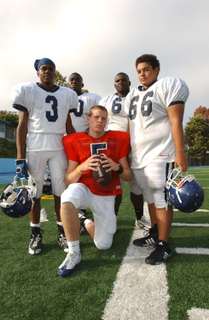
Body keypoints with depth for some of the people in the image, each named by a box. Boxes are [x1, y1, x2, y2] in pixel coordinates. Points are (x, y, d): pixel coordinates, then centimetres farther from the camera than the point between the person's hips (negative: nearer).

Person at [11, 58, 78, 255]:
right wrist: (20, 158, -7)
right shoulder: (27, 91, 5)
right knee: (34, 191, 1)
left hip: (59, 148, 2)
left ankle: (62, 232, 16)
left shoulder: (66, 95, 13)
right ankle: (36, 234, 17)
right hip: (35, 148, -2)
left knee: (60, 190, 2)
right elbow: (22, 125, 0)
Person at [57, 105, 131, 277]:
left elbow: (128, 176, 3)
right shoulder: (74, 141, -3)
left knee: (104, 245, 4)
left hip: (107, 197, 2)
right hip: (84, 190, -1)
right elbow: (69, 180, -5)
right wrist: (82, 167, -25)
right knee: (68, 197, -38)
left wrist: (117, 167, -19)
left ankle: (88, 223, 38)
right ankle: (74, 253, -18)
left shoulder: (118, 140, 1)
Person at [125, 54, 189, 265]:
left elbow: (176, 122, -10)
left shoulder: (168, 86, -1)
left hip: (161, 154, -7)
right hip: (139, 156, 7)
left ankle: (164, 246, 3)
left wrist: (180, 152, -17)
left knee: (162, 198, -6)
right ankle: (155, 233, 29)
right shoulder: (132, 95, 20)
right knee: (150, 197, 14)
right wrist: (129, 153, 17)